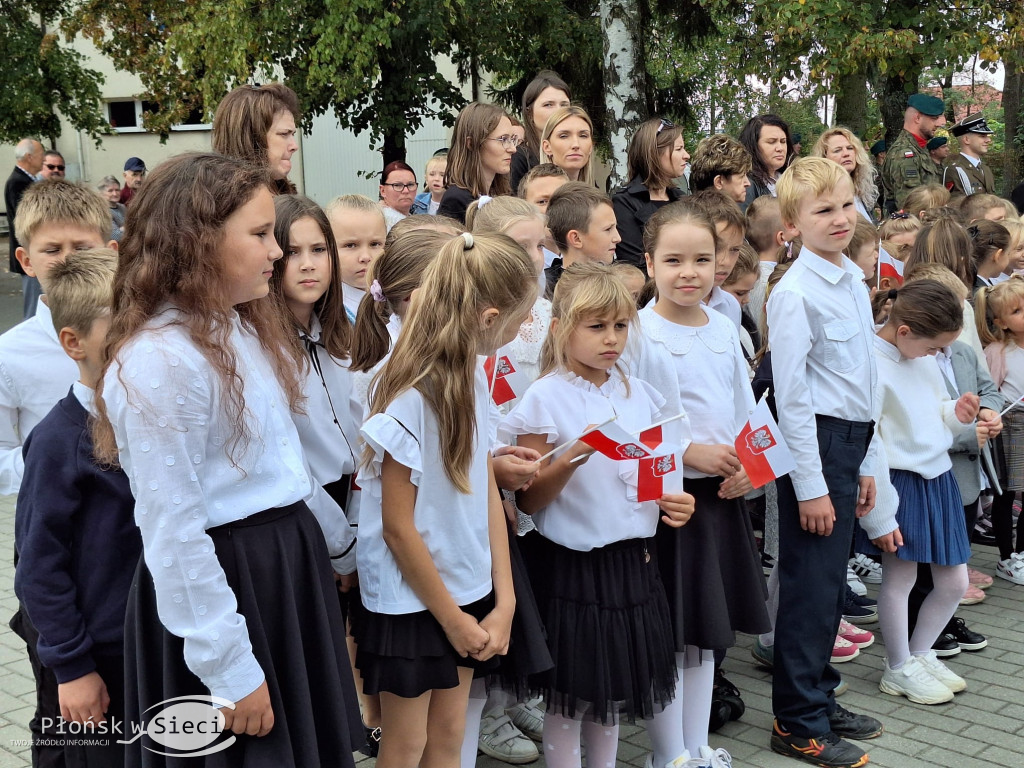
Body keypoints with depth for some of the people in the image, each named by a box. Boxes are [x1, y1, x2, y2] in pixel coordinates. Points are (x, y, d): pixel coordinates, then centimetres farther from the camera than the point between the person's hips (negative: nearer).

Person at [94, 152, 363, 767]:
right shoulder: (157, 362, -23)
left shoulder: (250, 330, 7)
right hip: (219, 580, -9)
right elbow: (173, 533, -23)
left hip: (291, 563, 9)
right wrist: (230, 669, -20)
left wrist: (339, 546, 24)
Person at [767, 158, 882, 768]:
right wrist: (810, 486, -16)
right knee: (811, 584, -1)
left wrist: (863, 464, 17)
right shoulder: (795, 293, -14)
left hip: (850, 442, 8)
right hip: (814, 442, -8)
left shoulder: (855, 282, 11)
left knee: (832, 582, 16)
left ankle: (821, 700, 29)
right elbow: (791, 395, -16)